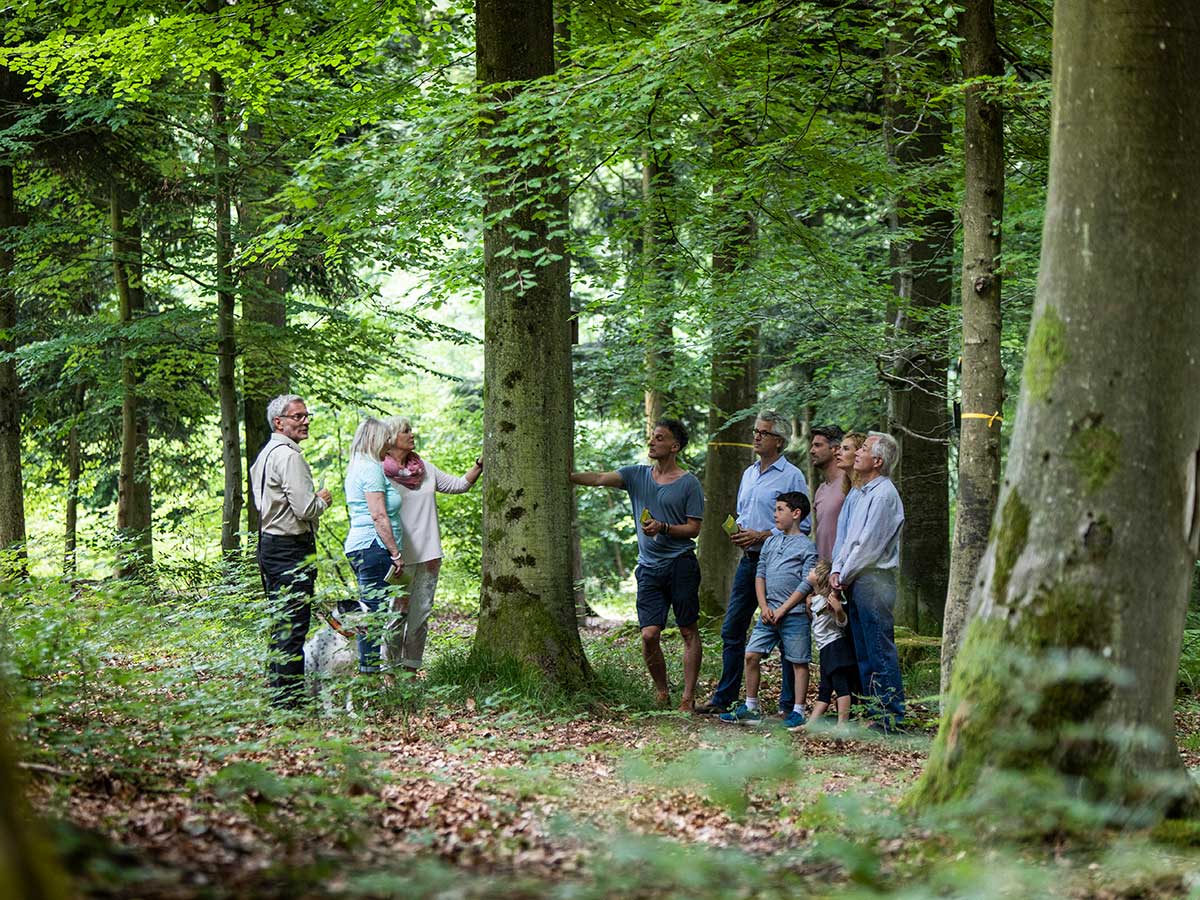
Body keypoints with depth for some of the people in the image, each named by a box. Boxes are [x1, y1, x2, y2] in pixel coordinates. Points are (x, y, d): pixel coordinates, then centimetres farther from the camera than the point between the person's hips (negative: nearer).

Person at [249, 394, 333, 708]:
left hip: (269, 542, 11)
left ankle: (275, 691, 24)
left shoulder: (266, 454, 15)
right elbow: (305, 509, -23)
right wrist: (322, 500, -2)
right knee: (293, 626, -8)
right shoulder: (289, 457, -17)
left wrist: (313, 499, 19)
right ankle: (288, 697, -8)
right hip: (292, 549, -11)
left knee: (279, 622, 17)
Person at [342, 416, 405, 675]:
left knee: (370, 612, 12)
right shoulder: (371, 469, -11)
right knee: (375, 610, -11)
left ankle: (367, 670, 13)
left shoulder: (358, 468, 20)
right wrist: (396, 554, -15)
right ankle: (371, 671, -12)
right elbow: (379, 516, -17)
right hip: (373, 547, -11)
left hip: (358, 547, 11)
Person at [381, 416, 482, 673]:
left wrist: (480, 464, 3)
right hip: (400, 556, -6)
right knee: (397, 613, -6)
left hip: (427, 554, 6)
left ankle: (411, 668, 13)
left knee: (421, 613, 7)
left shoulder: (425, 468, 12)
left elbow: (459, 484, 17)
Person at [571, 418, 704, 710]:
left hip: (680, 564, -3)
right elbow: (600, 479, -3)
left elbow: (693, 529, -1)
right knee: (649, 634, -5)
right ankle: (661, 692, 12)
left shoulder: (689, 483, 0)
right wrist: (566, 475, -17)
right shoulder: (637, 475, 10)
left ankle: (688, 696, 4)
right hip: (649, 567, 3)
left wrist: (663, 528, -17)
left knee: (688, 632, 1)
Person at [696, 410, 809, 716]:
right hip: (748, 560, 8)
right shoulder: (749, 473, 16)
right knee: (731, 630, 9)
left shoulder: (792, 476, -8)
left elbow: (802, 526, -13)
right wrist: (738, 533, 4)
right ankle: (723, 698, 16)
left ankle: (789, 704, 3)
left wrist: (761, 536, -17)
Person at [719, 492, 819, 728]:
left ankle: (798, 712, 6)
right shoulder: (770, 543, 15)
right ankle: (751, 708, 10)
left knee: (798, 662, 1)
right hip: (768, 613, 6)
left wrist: (782, 610, -12)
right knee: (751, 655, 1)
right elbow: (760, 575, 13)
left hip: (794, 614, -6)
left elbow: (806, 584, -9)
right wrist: (764, 607, 0)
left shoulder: (806, 546, -4)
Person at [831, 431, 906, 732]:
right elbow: (849, 538, 19)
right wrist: (837, 570, 6)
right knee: (863, 651, 12)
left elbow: (869, 545, -15)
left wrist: (846, 577, -8)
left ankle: (890, 716, -6)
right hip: (858, 581, 10)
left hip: (874, 580, -10)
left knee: (880, 651, -8)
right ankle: (874, 711, 18)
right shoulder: (865, 493, 18)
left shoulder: (884, 494, -13)